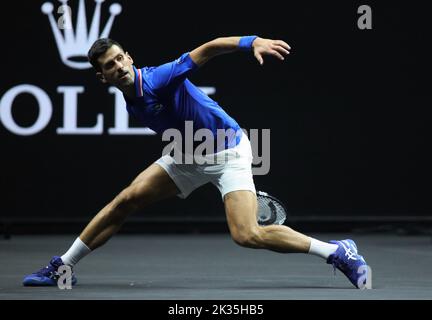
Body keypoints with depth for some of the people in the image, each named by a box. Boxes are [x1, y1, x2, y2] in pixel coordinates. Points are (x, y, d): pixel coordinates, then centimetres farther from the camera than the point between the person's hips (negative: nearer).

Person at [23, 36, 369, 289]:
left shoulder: (160, 79, -23)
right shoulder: (132, 104, 0)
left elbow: (208, 49, -34)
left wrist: (253, 42, -51)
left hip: (227, 152, -7)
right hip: (189, 157, 8)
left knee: (247, 235, -23)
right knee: (126, 201, 1)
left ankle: (338, 252, -13)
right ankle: (61, 268, 12)